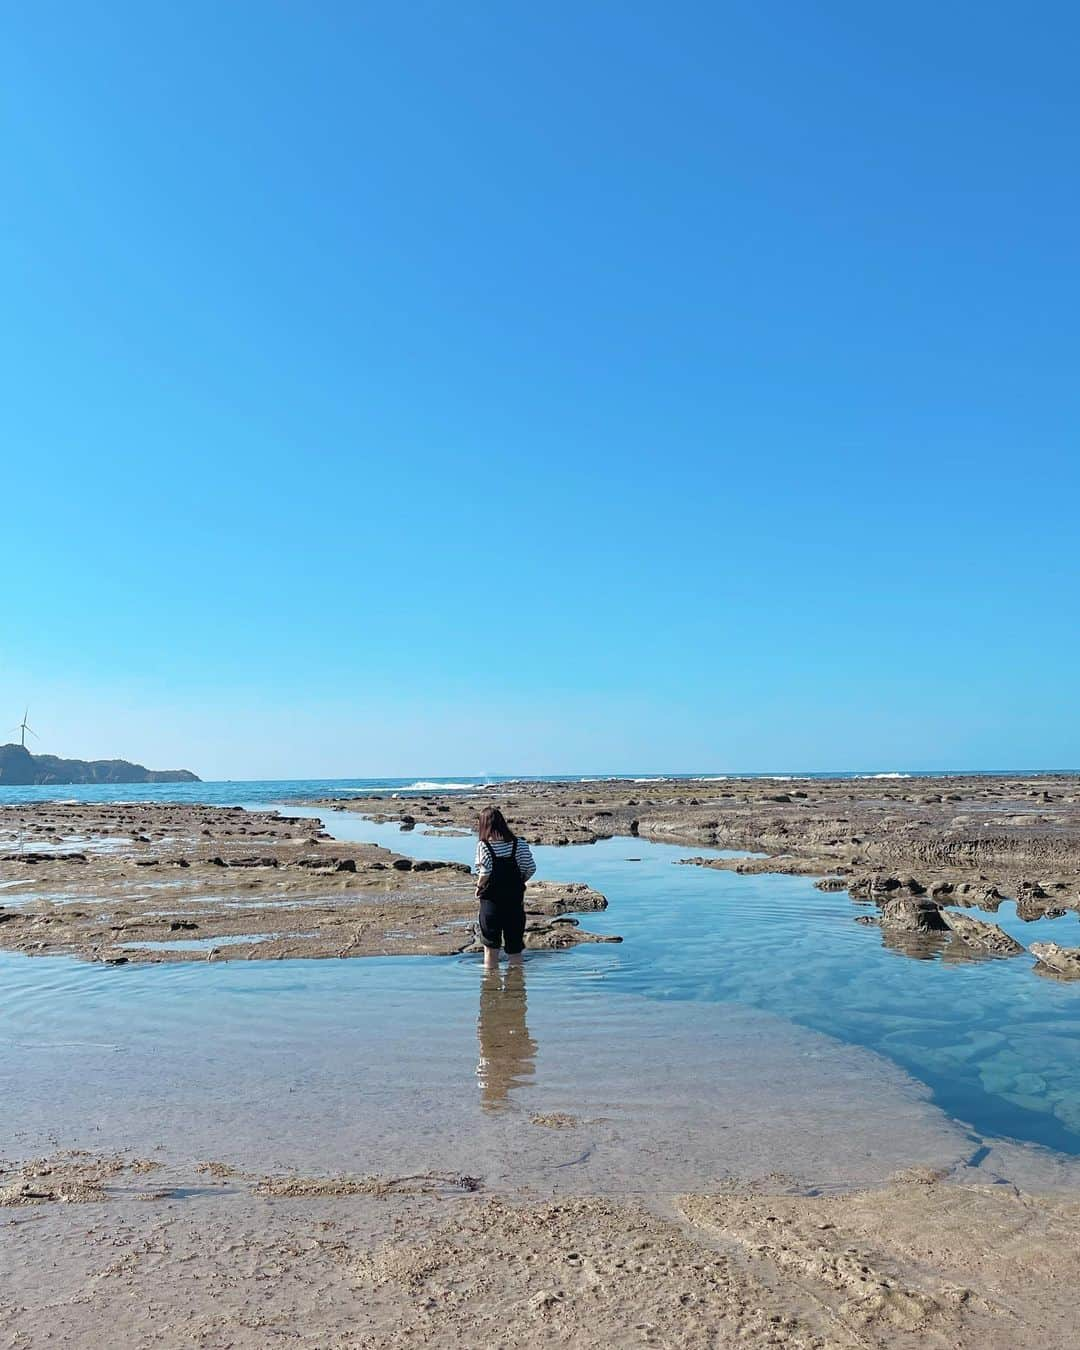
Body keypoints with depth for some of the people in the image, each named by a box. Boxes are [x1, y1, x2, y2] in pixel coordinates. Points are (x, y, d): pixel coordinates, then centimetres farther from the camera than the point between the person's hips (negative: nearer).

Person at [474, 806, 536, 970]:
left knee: (491, 947, 10)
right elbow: (531, 868, -4)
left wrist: (479, 886, -2)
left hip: (491, 901, -2)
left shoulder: (483, 845, -11)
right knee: (515, 948, 14)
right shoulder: (519, 844, -3)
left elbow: (485, 871, -20)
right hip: (515, 901, 2)